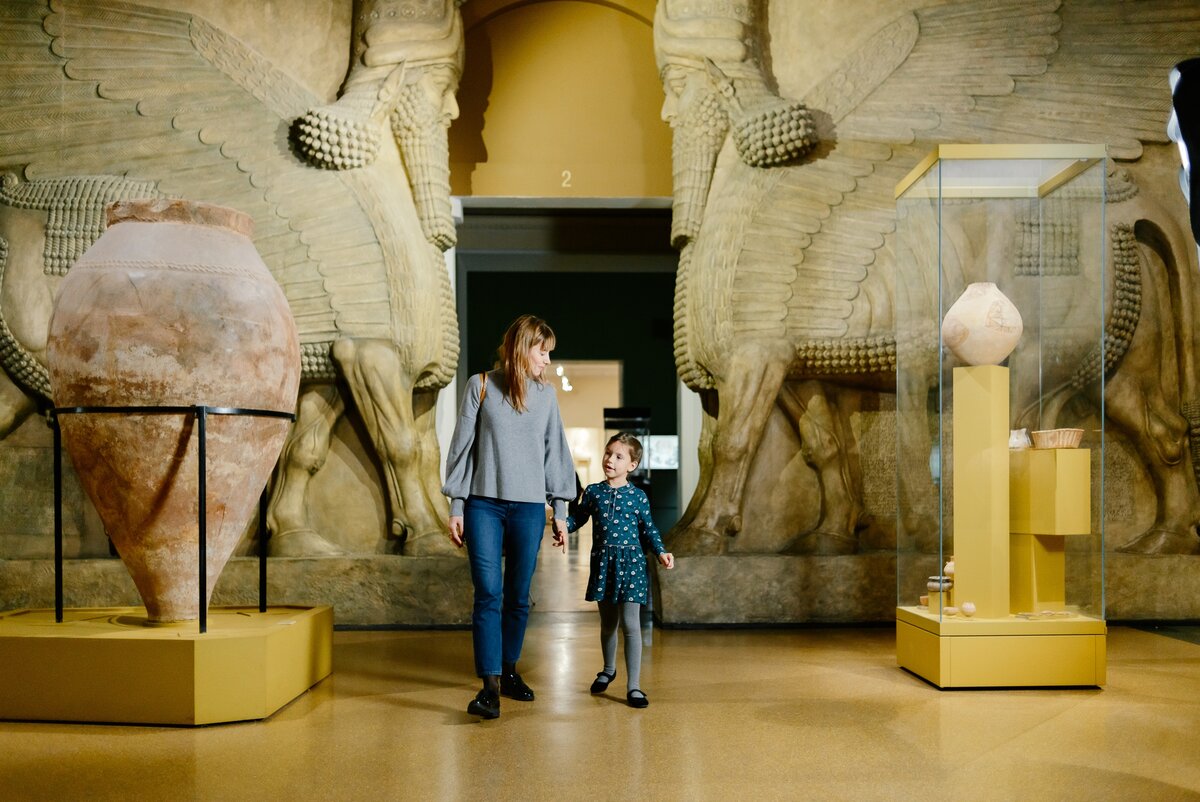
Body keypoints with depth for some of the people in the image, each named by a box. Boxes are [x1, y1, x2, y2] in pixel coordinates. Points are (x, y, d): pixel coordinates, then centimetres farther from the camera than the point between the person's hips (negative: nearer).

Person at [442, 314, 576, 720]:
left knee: (518, 596, 7)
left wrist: (561, 510, 10)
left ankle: (509, 671, 22)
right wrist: (455, 506, 0)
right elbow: (461, 446, 3)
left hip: (529, 507, 3)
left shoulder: (546, 393, 10)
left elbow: (555, 452, 12)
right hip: (484, 504, -3)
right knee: (488, 593, -10)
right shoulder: (481, 386, 2)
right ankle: (490, 686, -9)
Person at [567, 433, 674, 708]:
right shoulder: (593, 492, 3)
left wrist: (661, 551, -9)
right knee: (607, 623, 16)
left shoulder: (638, 496, -1)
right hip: (603, 564, 2)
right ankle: (608, 670, 40)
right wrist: (563, 524, -7)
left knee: (630, 624, -8)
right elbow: (578, 518, 13)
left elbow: (648, 529, 5)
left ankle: (633, 686, -2)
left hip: (631, 563, -2)